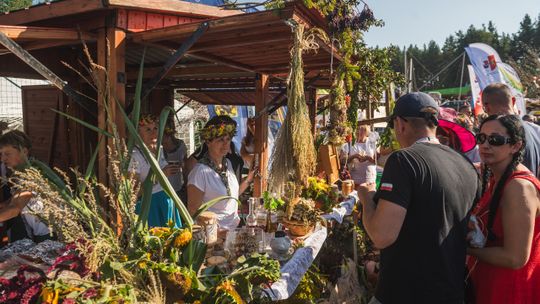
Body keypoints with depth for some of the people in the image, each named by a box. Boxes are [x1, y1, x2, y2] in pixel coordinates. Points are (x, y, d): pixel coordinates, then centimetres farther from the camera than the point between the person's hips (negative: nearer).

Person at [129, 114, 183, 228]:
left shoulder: (159, 150, 8)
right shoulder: (135, 155, -15)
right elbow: (136, 190, -18)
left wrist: (172, 170, 4)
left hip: (167, 202, 7)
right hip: (149, 205, -7)